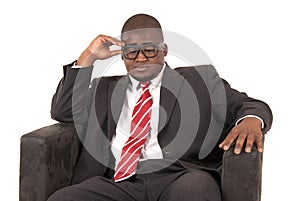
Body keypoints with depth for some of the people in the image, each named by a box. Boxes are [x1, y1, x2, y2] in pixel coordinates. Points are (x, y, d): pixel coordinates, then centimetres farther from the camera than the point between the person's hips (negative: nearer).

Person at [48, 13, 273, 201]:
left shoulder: (199, 79, 20)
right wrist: (88, 58, 15)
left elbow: (249, 106, 16)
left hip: (181, 175, -3)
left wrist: (251, 121, -10)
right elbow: (62, 111, 21)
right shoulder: (105, 88, 29)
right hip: (119, 180, 3)